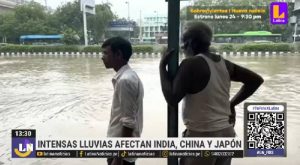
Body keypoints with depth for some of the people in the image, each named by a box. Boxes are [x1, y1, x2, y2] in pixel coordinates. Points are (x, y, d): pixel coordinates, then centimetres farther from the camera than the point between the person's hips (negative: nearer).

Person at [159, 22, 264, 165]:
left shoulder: (190, 64, -15)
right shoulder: (223, 63, 6)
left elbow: (172, 99, -16)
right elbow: (256, 80, 12)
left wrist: (162, 66, -8)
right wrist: (232, 103, 12)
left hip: (202, 135, -7)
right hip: (226, 133, 8)